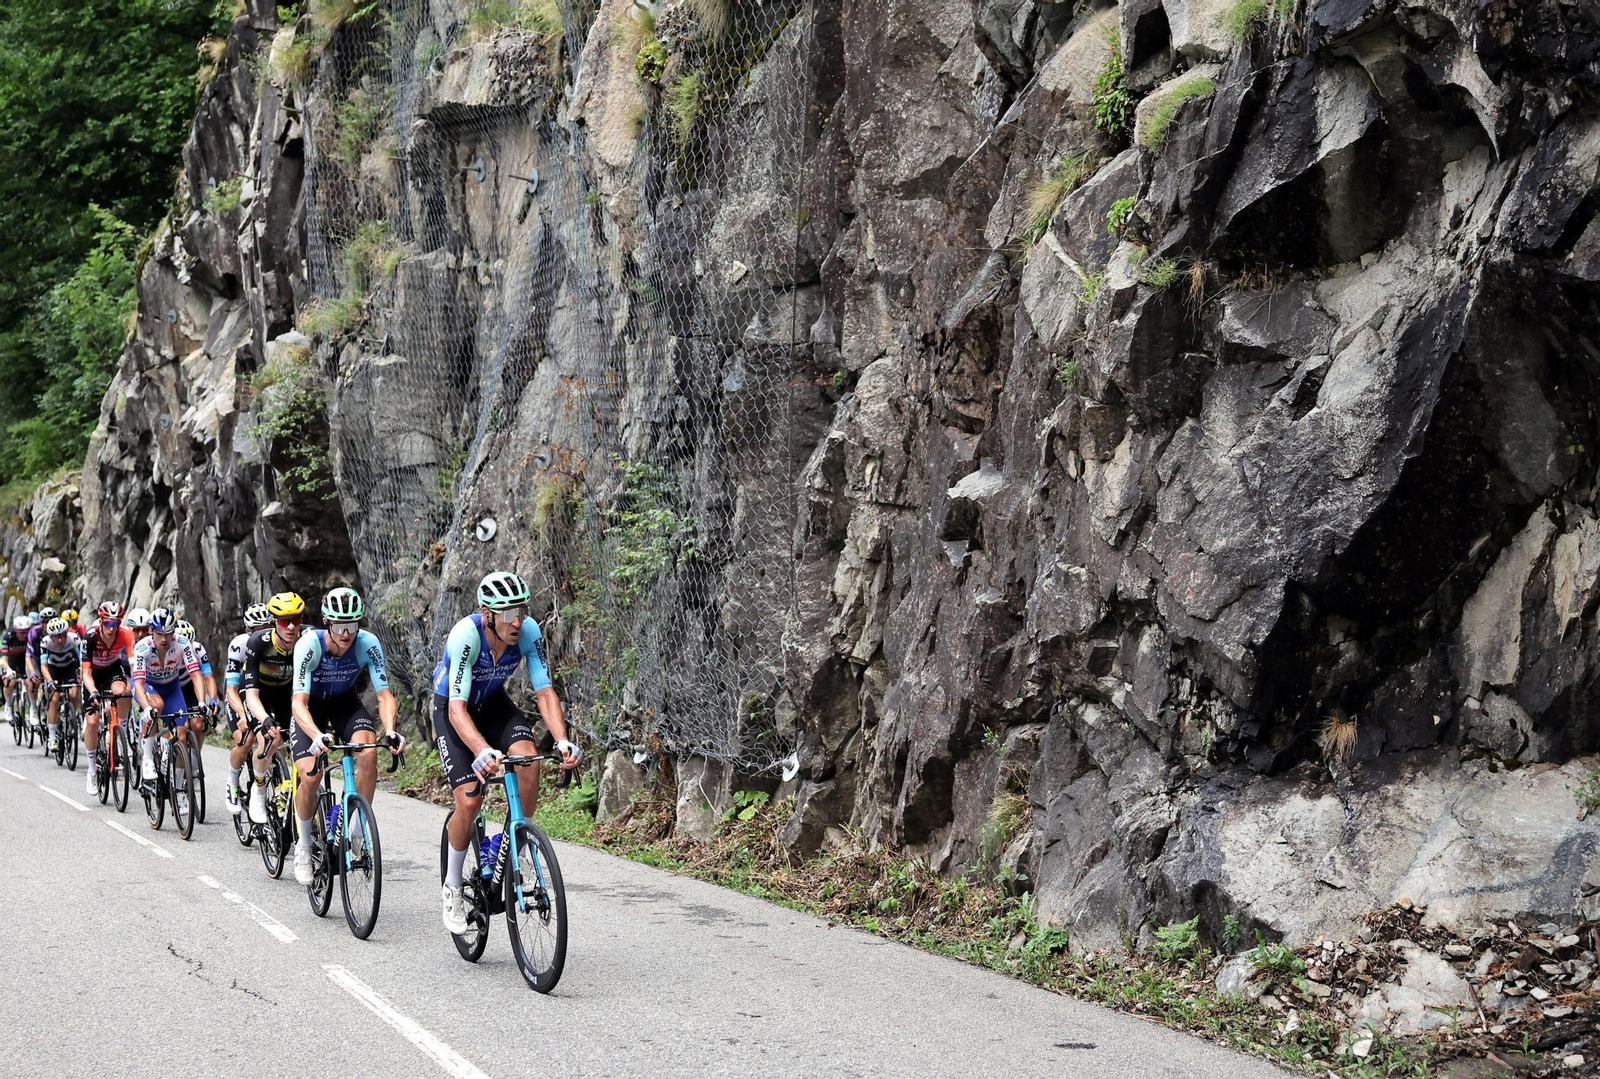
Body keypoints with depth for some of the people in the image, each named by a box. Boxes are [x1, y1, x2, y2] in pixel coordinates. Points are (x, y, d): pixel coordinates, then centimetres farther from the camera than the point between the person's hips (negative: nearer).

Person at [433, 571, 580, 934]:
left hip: (494, 704, 3)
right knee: (470, 801, -17)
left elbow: (544, 691, -20)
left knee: (528, 758, -27)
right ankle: (453, 887, 7)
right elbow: (457, 707, -38)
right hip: (454, 709, -3)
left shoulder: (529, 632, -24)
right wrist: (484, 752, -55)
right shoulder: (465, 635, -35)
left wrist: (563, 741, -37)